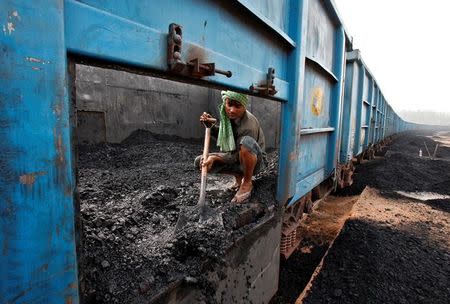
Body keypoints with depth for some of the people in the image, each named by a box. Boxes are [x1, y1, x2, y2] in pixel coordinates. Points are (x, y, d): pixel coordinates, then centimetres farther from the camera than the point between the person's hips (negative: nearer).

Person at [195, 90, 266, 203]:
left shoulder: (249, 125, -29)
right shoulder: (228, 115, -8)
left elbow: (238, 156, -23)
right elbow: (222, 135, 9)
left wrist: (215, 157, -32)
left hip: (255, 161, -6)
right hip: (234, 157, 7)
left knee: (246, 141, -40)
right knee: (200, 162, -10)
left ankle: (247, 183, -15)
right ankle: (238, 175, 8)